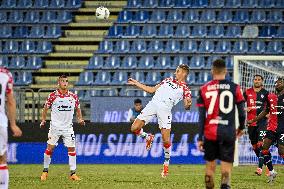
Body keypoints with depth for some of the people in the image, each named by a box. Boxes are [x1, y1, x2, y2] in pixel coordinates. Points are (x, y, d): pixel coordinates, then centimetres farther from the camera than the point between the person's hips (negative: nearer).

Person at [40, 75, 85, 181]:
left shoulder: (73, 96, 2)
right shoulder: (53, 96, -5)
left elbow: (78, 108, 16)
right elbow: (46, 108, 5)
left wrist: (80, 119, 0)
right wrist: (43, 120, -7)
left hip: (68, 127, 2)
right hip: (55, 127, -2)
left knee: (72, 148, -2)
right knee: (50, 148, -3)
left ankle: (73, 173, 4)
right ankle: (45, 171, 11)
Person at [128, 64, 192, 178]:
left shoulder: (185, 89, 10)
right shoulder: (168, 80, 25)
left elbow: (186, 106, -2)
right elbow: (152, 90, 29)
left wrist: (188, 104, -26)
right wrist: (136, 83, 27)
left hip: (165, 109, -4)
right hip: (153, 104, 4)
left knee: (166, 140, -11)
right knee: (134, 128, -10)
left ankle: (166, 164, 10)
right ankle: (148, 137, 21)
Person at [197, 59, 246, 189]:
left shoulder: (204, 89, 2)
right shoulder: (234, 88, 0)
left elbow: (201, 116, 0)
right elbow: (242, 111, 3)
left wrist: (200, 138, 3)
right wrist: (241, 127, 21)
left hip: (210, 133, 1)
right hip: (228, 132, -1)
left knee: (210, 164, 16)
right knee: (226, 165, -1)